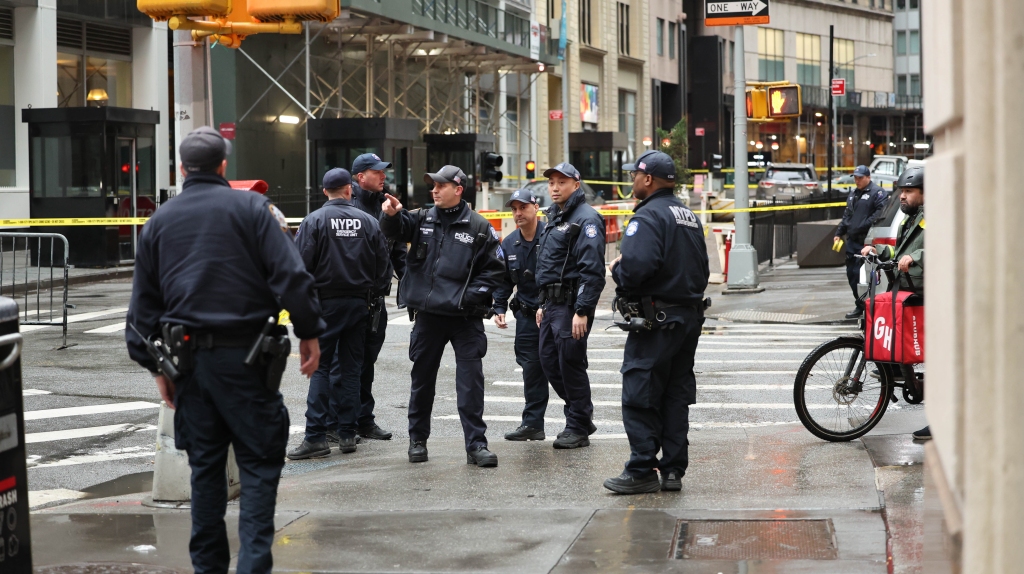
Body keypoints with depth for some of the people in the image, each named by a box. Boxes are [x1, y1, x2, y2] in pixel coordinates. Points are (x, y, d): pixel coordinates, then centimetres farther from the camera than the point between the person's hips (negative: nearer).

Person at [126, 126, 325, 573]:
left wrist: (157, 365, 17)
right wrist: (309, 332, -3)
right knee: (259, 461, 1)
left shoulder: (158, 222, 11)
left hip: (188, 359, 4)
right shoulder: (250, 207, -2)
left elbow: (143, 305, 13)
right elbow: (290, 275, -10)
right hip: (243, 355, -4)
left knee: (205, 465, 13)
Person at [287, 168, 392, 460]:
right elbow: (383, 266, 6)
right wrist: (374, 295, 18)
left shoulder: (314, 220, -8)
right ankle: (347, 433, 11)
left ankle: (316, 436, -9)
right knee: (350, 368, 9)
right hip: (360, 302, 3)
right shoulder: (369, 222, 2)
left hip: (326, 302, -3)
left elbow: (301, 263, -12)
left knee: (320, 367, -2)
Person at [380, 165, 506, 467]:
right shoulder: (422, 220, 8)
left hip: (465, 317, -3)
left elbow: (494, 268, 0)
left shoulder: (478, 228, -2)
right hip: (427, 315, 3)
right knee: (422, 379, 12)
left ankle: (476, 444, 1)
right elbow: (395, 230, -4)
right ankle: (417, 439, 26)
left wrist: (472, 294, -10)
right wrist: (392, 214, -26)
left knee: (471, 380, -4)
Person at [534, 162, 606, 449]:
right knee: (549, 361, 12)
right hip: (552, 303, 10)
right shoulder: (555, 217, 18)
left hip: (572, 304, -10)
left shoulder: (586, 219, -13)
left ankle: (578, 428, 6)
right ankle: (582, 417, 24)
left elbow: (592, 270, -20)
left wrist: (582, 311, -24)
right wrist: (542, 304, 23)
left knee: (571, 364, -4)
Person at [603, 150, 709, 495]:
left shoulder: (648, 217, -14)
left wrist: (618, 270, -8)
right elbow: (703, 270, 19)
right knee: (676, 395, 11)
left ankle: (642, 471, -3)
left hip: (657, 321, -9)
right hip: (690, 317, 9)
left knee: (640, 396, -4)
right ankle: (673, 471, 13)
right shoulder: (690, 217, 17)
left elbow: (637, 266, -27)